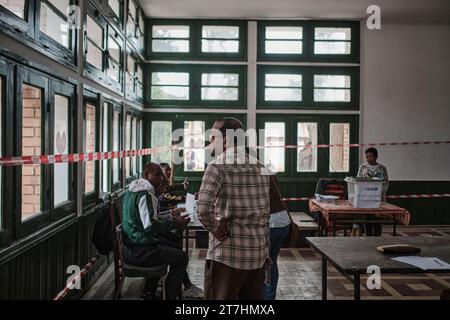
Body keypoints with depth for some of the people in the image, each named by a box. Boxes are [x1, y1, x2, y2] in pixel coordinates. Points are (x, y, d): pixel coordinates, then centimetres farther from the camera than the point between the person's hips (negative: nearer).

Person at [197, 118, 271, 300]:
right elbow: (265, 214, 13)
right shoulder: (260, 167, 10)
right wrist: (266, 251, 18)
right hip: (258, 253, 6)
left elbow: (203, 209, -25)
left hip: (228, 253, -6)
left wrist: (214, 229, -8)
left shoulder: (218, 166, -10)